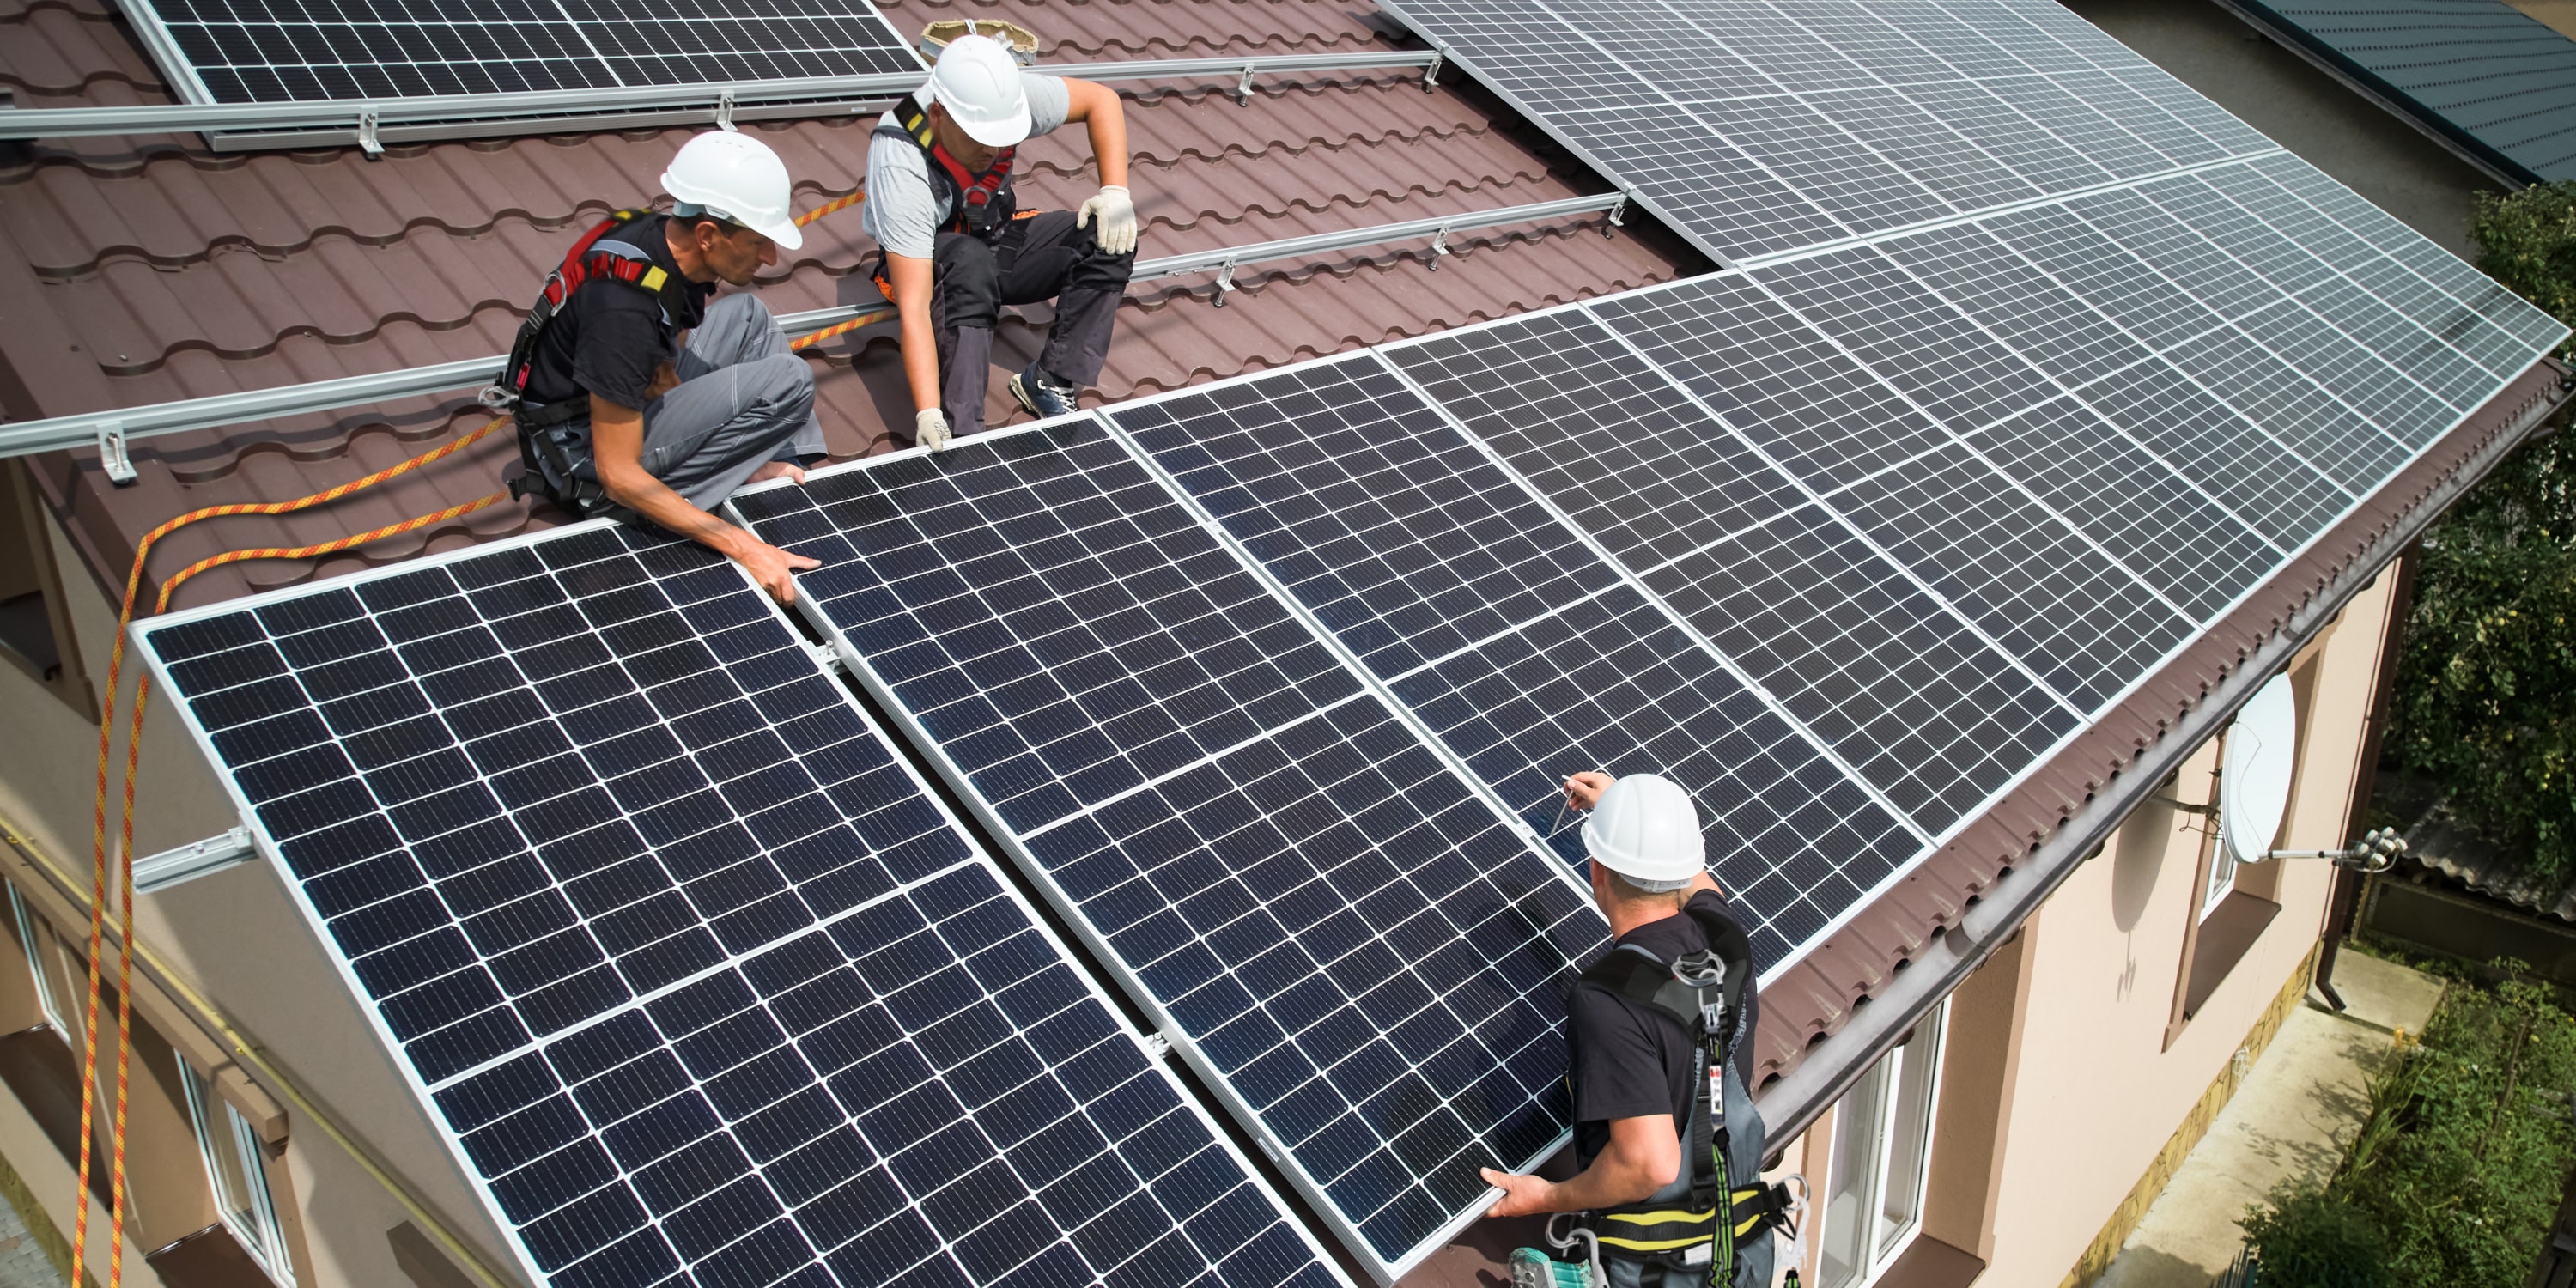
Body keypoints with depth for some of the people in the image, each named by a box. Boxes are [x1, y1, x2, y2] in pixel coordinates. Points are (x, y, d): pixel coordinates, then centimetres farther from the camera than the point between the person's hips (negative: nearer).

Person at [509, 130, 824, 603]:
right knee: (790, 380, -20)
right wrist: (743, 547, -33)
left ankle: (792, 466, 1)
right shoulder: (625, 310, -33)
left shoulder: (669, 239, -8)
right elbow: (618, 476, -29)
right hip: (586, 453, -9)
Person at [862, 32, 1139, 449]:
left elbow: (1101, 99, -7)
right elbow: (913, 310, -42)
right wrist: (927, 414, -50)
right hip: (922, 260, -5)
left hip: (995, 236, 6)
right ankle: (956, 432, -37)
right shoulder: (902, 172, -37)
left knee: (1110, 235, -16)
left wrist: (1116, 192, -20)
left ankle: (1050, 383, -14)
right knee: (969, 262, -40)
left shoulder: (1001, 98, -25)